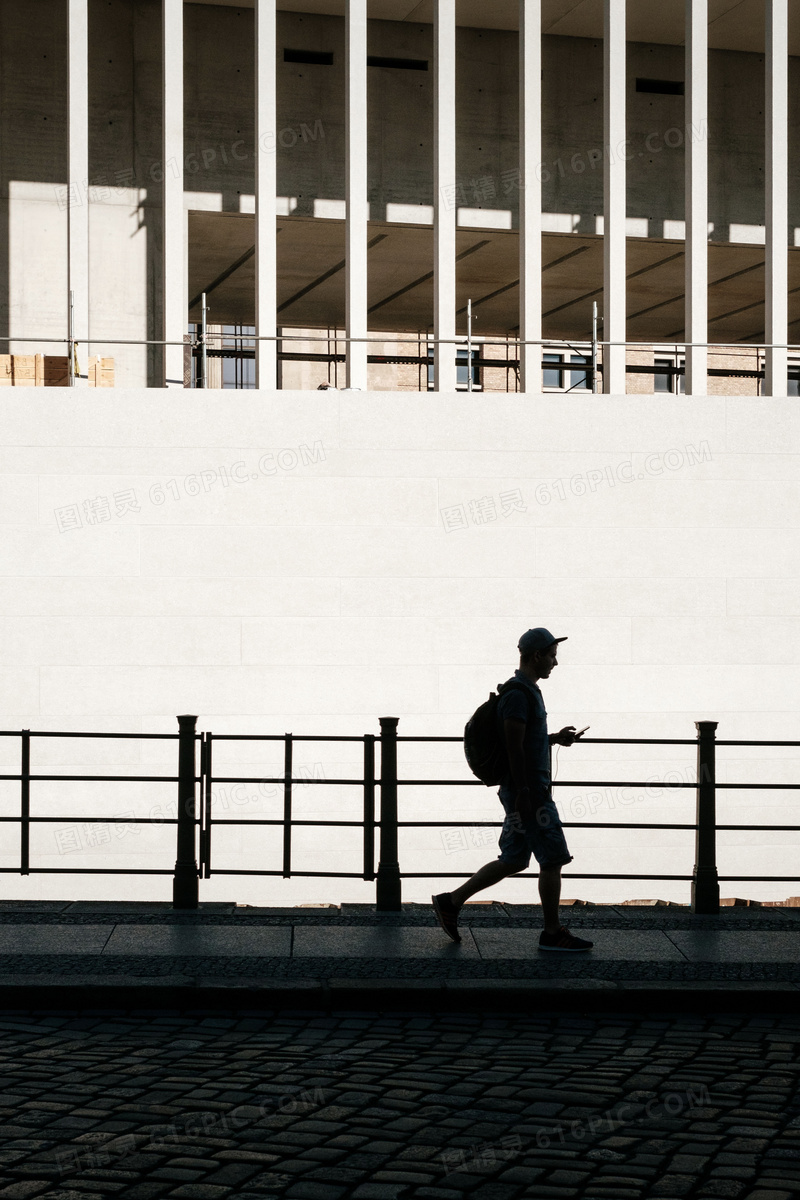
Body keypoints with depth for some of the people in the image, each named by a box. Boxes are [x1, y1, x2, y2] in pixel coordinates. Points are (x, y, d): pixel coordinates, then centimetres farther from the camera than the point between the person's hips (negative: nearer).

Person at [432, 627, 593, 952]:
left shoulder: (526, 690, 17)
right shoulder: (518, 694, -16)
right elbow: (514, 746, -20)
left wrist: (555, 738, 15)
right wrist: (523, 794, -22)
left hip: (526, 791, 10)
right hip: (528, 791, -10)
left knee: (513, 860, 13)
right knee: (552, 858, -3)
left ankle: (451, 902, 16)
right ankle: (552, 933, 6)